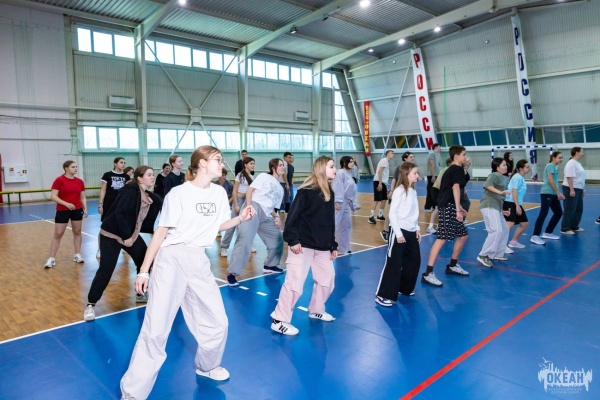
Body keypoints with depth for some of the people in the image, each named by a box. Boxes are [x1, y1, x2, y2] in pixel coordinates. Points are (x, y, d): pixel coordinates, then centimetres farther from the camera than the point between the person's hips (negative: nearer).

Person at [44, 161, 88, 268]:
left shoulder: (79, 181, 3)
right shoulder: (59, 180, -10)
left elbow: (83, 197, 9)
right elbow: (53, 196, -14)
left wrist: (85, 209, -3)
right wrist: (66, 204, -24)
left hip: (77, 210, 4)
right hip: (62, 211, -4)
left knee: (77, 232, 10)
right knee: (57, 234, 1)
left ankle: (77, 255, 20)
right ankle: (51, 258, 8)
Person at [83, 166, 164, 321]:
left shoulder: (149, 196, 4)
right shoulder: (130, 191, -20)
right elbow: (119, 214, -25)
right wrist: (126, 236, -22)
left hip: (132, 235, 9)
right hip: (112, 234, -8)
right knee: (105, 270, -7)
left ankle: (142, 294, 27)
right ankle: (91, 305, 9)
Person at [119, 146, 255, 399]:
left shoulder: (220, 193, 5)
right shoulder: (179, 194, -11)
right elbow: (161, 233, -8)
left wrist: (241, 219, 1)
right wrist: (143, 271, -7)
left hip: (199, 262, 6)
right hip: (172, 259, -5)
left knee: (217, 322, 11)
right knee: (155, 330, -3)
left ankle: (206, 366, 40)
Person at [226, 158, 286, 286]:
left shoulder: (280, 189, 27)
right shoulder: (264, 177, 9)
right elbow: (250, 190, -1)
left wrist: (275, 217, 7)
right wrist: (248, 207, -18)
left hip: (266, 217, 8)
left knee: (277, 239, 14)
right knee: (245, 239, -23)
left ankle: (270, 265, 32)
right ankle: (232, 273, -21)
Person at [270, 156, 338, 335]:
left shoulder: (329, 193, 12)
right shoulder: (306, 191, -13)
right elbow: (292, 216, -17)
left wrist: (333, 246, 16)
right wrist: (292, 240, -22)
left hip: (322, 247, 8)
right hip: (303, 245, -8)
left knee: (327, 279, 16)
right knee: (295, 283, -7)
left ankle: (316, 310, 38)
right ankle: (279, 320, 6)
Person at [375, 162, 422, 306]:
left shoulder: (413, 191, 10)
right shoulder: (399, 191, -14)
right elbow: (392, 213, -16)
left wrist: (417, 229, 14)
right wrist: (398, 233, -18)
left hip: (411, 232, 9)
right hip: (399, 232, -8)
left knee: (414, 261, 16)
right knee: (393, 264, -5)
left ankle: (405, 288, 35)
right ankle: (383, 295, 3)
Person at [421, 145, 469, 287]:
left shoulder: (450, 169, 23)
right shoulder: (458, 169, -5)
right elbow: (455, 188, -17)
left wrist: (458, 208, 31)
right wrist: (457, 210, -21)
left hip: (449, 206, 10)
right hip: (448, 207, -10)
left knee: (463, 235, 19)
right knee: (441, 238, -15)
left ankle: (453, 265, 29)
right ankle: (428, 274, -17)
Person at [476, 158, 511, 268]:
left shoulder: (500, 177, 24)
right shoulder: (495, 175, -4)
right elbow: (487, 185, -26)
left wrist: (502, 211, 25)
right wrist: (500, 192, -33)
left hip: (495, 207, 11)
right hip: (489, 206, -11)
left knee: (504, 229, 18)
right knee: (496, 230, -21)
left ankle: (497, 254, 25)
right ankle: (483, 255, -19)